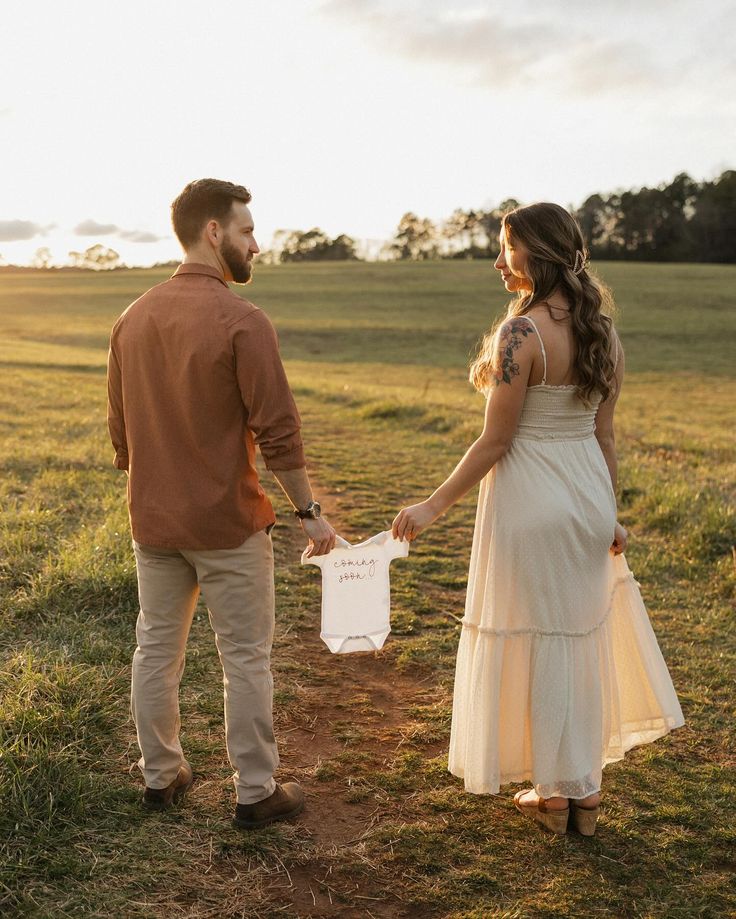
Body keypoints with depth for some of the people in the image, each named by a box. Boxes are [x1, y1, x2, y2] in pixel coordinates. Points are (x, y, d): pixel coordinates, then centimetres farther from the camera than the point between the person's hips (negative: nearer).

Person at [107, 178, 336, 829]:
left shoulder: (134, 317, 4)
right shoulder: (242, 321, -16)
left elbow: (119, 428, 11)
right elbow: (278, 430, -18)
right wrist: (309, 512, -8)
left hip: (154, 522, 6)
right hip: (228, 524, -6)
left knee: (157, 649, 17)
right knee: (246, 659, 7)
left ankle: (161, 776, 31)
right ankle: (256, 793, 18)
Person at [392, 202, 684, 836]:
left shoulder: (521, 334, -18)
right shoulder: (603, 332, 4)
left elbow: (496, 440, -17)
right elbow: (604, 434, 8)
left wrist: (433, 507, -9)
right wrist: (609, 515, 15)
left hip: (530, 498, -7)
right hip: (587, 495, 7)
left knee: (537, 640, 8)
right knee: (583, 638, 17)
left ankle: (554, 793, 22)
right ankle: (585, 791, 29)